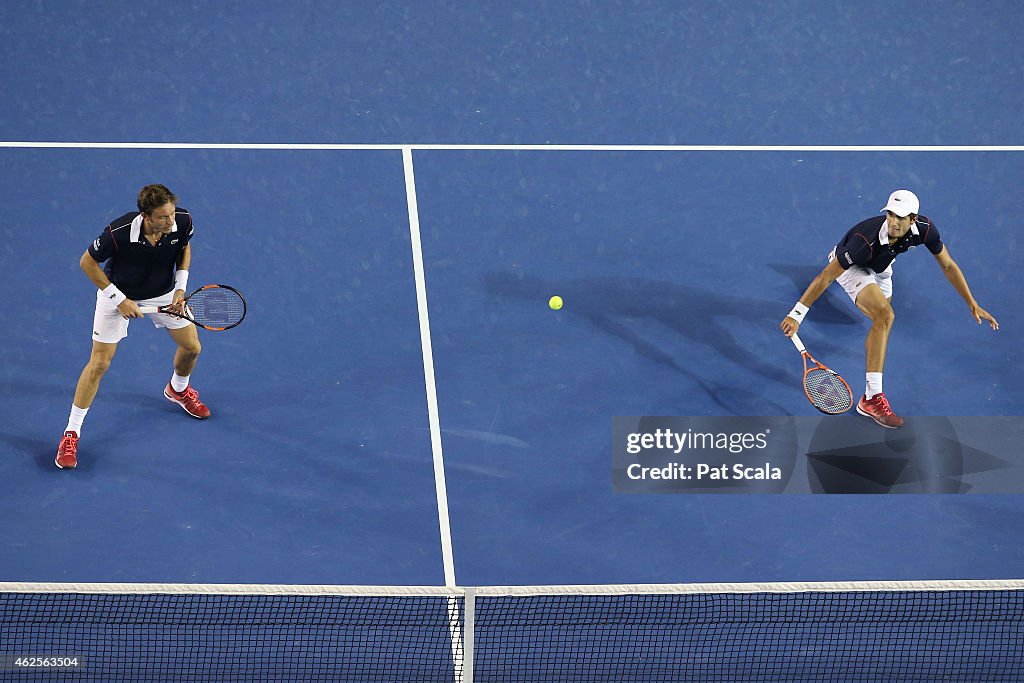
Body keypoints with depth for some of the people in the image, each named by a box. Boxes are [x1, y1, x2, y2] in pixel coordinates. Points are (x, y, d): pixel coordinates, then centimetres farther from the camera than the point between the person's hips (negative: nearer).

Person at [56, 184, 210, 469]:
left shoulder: (183, 221, -26)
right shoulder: (118, 233, -38)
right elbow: (87, 262, -21)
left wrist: (181, 287, -10)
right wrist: (119, 300, -21)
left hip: (163, 291, 4)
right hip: (118, 292, -4)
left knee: (192, 347, 11)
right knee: (99, 363, -6)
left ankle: (178, 389, 47)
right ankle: (71, 433, 6)